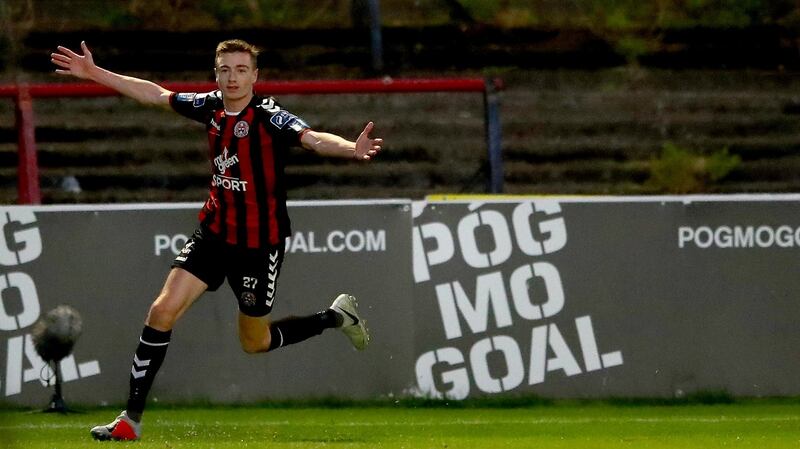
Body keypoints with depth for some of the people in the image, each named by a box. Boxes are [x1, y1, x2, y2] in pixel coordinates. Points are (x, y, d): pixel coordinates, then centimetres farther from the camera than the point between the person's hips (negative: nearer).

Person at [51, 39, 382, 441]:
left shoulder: (268, 116, -19)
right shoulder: (211, 107, -2)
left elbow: (313, 139, -37)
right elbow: (155, 94, 13)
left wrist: (352, 149, -57)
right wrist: (95, 73, 17)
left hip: (259, 242, -5)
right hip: (214, 232, 5)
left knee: (255, 343, 9)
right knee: (162, 310, -8)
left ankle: (335, 316, 34)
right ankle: (131, 419, -2)